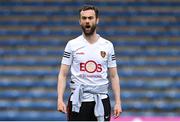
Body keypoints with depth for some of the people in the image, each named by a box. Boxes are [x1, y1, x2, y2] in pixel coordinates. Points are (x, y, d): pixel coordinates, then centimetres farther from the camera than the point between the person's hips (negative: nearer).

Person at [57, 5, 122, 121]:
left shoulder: (108, 46, 6)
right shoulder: (72, 45, 2)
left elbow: (113, 76, 8)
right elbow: (63, 74, 1)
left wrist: (118, 102, -1)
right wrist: (60, 99, -12)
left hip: (101, 101, 1)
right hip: (78, 101, -1)